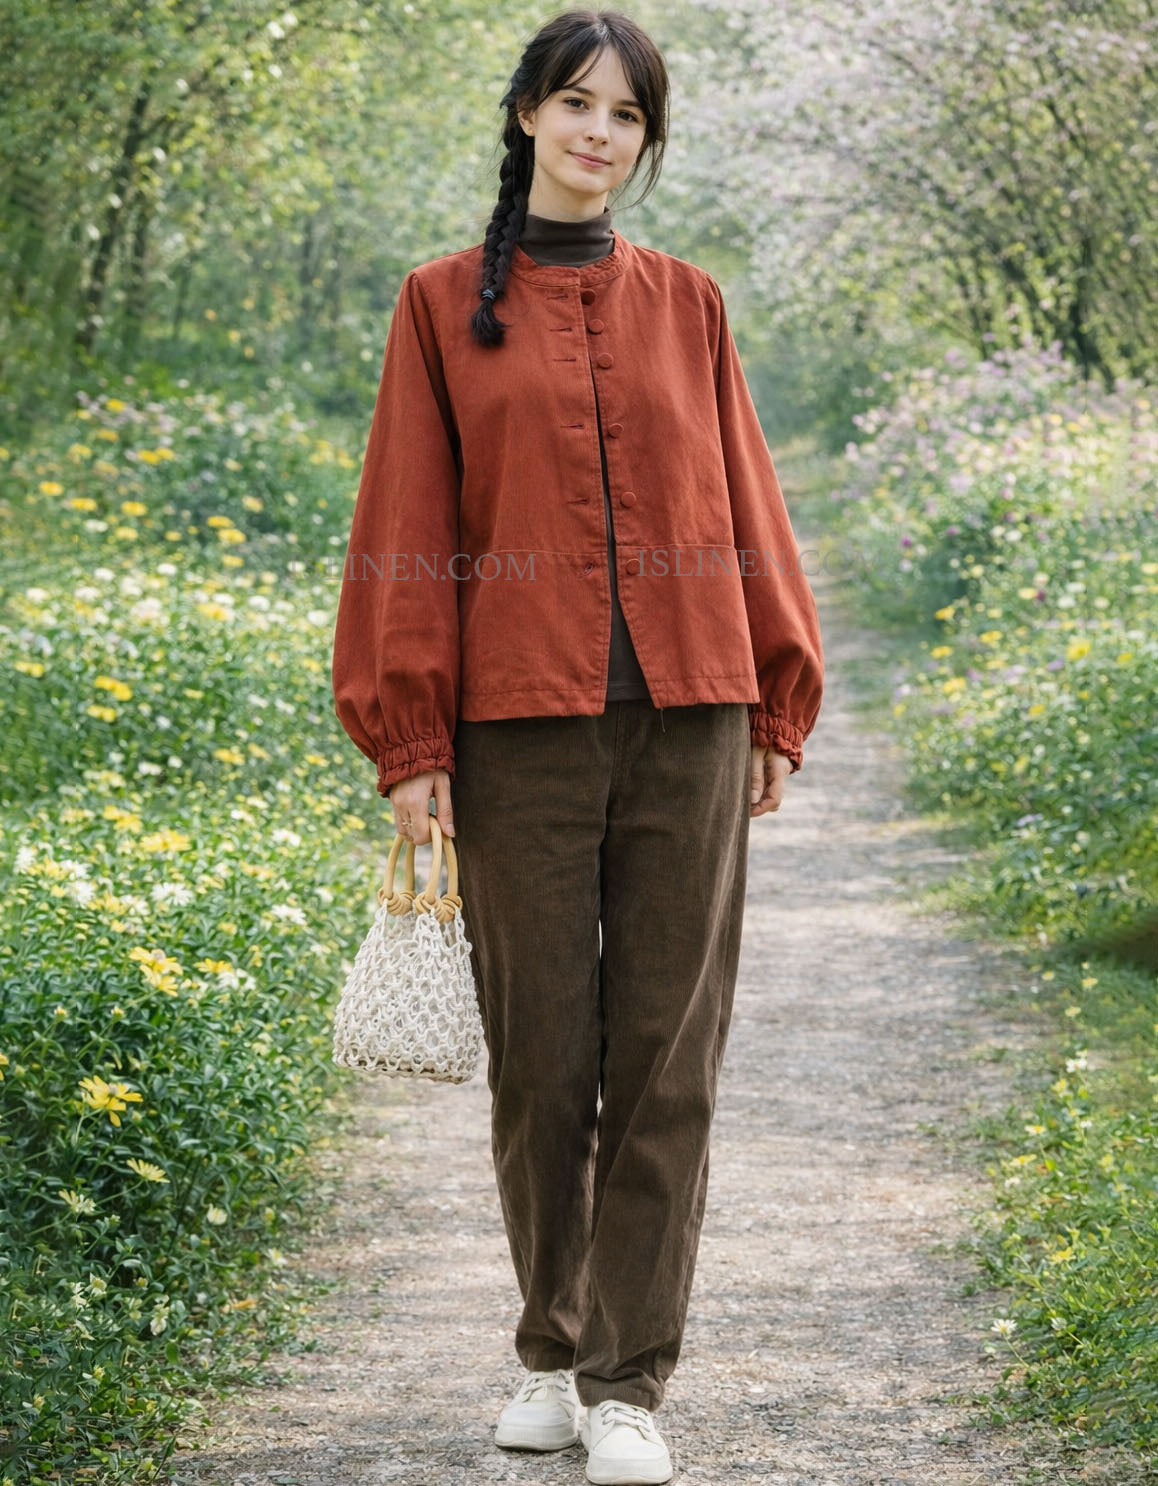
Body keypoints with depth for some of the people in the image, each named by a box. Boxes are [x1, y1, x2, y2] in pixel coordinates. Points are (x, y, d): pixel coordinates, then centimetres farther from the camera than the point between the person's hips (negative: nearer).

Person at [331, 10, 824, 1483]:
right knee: (540, 1054, 3)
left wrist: (776, 704, 10)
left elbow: (743, 507, 14)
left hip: (685, 720, 1)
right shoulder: (444, 304, 7)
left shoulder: (685, 304, 12)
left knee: (665, 1052, -1)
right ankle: (554, 1351, 20)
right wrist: (410, 738, -2)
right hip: (519, 725, -1)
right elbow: (407, 530, 4)